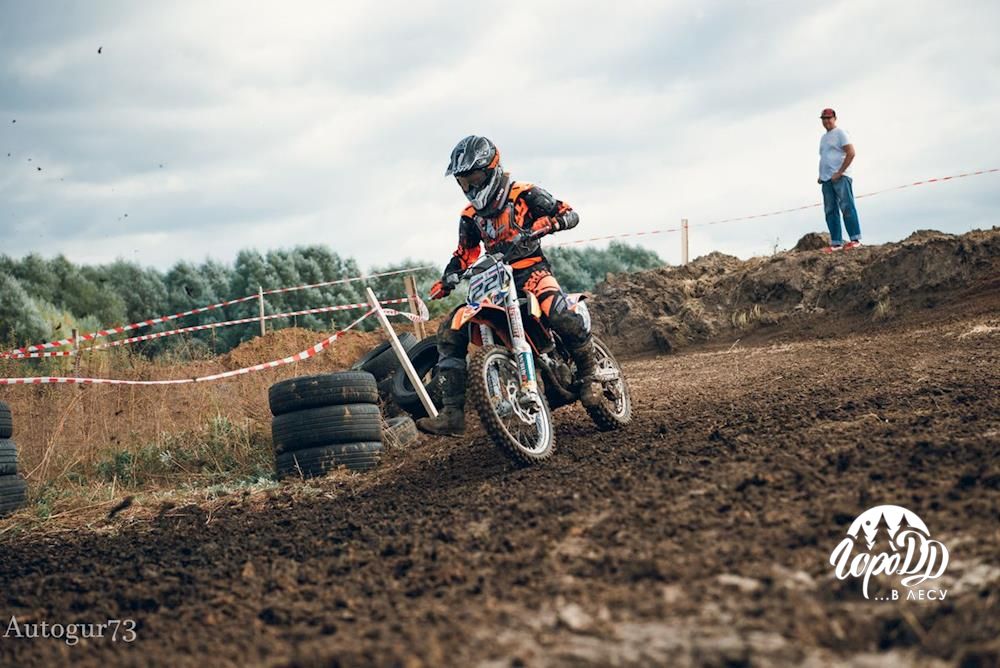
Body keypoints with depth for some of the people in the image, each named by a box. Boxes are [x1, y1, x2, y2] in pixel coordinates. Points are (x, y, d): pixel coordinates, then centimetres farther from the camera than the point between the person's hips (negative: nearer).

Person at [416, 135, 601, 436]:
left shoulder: (524, 194, -1)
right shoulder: (470, 216, 16)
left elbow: (569, 213, -4)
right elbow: (464, 254, 25)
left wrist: (548, 223, -26)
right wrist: (446, 280, 7)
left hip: (531, 270, -5)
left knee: (563, 317, -36)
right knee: (449, 332, -11)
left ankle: (589, 376, -9)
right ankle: (452, 413, -14)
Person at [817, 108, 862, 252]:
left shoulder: (839, 134, -1)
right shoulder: (823, 138, 24)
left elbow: (851, 153, -11)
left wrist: (839, 172, -16)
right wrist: (821, 176, 17)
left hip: (840, 177, -8)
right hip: (826, 179, 8)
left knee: (847, 207, -12)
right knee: (830, 211, 4)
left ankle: (855, 239, -13)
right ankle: (836, 243, 4)